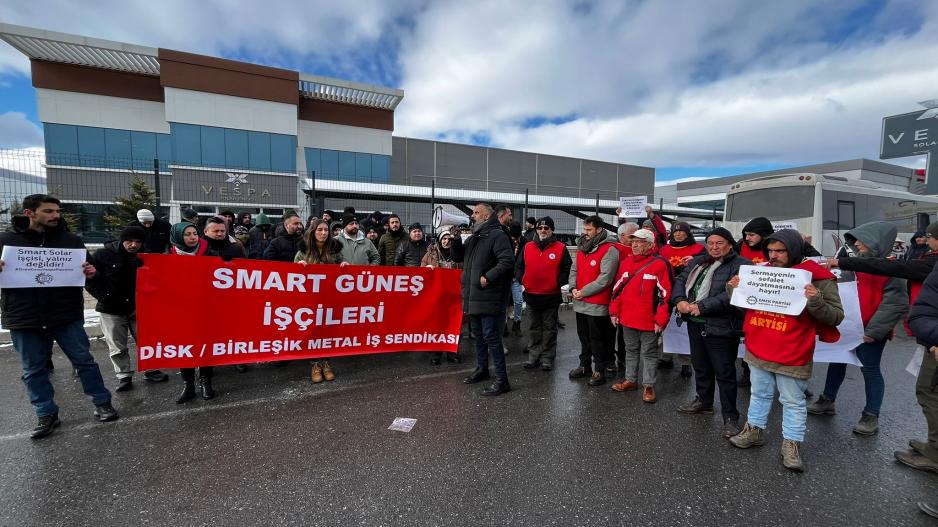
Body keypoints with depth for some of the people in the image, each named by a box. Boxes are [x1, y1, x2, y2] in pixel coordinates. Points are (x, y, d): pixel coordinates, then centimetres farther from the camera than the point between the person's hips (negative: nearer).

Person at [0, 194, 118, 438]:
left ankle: (102, 403, 17)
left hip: (67, 315, -1)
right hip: (24, 318, 1)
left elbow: (86, 270, 11)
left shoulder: (71, 240, 4)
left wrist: (91, 272, -12)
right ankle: (47, 415, 24)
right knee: (34, 369, 10)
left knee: (84, 360, 5)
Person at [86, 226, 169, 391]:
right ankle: (124, 376, 22)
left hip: (138, 308, 2)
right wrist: (105, 297, -12)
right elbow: (90, 280, -6)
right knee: (117, 347, 7)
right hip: (111, 309, -1)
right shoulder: (103, 255, -11)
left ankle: (150, 371, 24)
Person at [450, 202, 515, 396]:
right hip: (473, 296, 9)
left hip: (489, 298, -9)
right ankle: (481, 369, 35)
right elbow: (458, 257, 18)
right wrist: (455, 239, 2)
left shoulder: (497, 235, -11)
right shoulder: (474, 237, 16)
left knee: (491, 337, -5)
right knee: (478, 335, 18)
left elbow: (507, 262, -21)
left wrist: (488, 277, -21)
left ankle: (502, 380, 6)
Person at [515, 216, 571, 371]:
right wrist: (522, 280, -1)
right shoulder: (528, 247, 6)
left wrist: (557, 283, -12)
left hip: (551, 296, -3)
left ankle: (547, 358, 19)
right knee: (533, 329, 12)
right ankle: (533, 356, 24)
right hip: (531, 295, 3)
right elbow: (518, 266, 12)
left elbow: (567, 269, -2)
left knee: (549, 329, 9)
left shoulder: (560, 248, -2)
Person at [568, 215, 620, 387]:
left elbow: (605, 278, -20)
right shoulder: (582, 248, 12)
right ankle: (585, 365, 34)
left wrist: (584, 292, -17)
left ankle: (599, 371, 18)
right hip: (580, 302, 8)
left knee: (597, 339, 4)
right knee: (584, 336, 19)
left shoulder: (609, 250, -14)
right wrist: (573, 288, -3)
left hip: (597, 304, -8)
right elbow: (574, 269, 14)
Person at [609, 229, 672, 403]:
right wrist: (614, 311, 9)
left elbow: (666, 294, -13)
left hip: (649, 321, -6)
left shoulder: (660, 264, -11)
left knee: (649, 353, 8)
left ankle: (648, 386, 21)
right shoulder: (625, 262, 6)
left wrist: (661, 320, -14)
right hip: (627, 318, 6)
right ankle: (630, 380, 33)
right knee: (631, 350, 18)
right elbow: (617, 289, 11)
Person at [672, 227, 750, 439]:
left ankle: (730, 417, 20)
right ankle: (704, 402, 41)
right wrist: (680, 300, -10)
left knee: (724, 373, 4)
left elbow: (732, 295, -23)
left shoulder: (741, 266, -10)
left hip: (721, 327, -7)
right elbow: (681, 280, 8)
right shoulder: (698, 261, 12)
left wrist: (702, 307, -24)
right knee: (700, 366, 21)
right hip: (695, 324, 7)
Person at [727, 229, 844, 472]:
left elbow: (836, 315, -10)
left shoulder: (818, 278, -9)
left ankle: (791, 444, 25)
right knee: (759, 394, 20)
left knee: (793, 401, 11)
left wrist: (816, 302, -28)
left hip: (791, 355, -5)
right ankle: (754, 430, 35)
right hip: (758, 350, 5)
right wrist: (734, 289, -4)